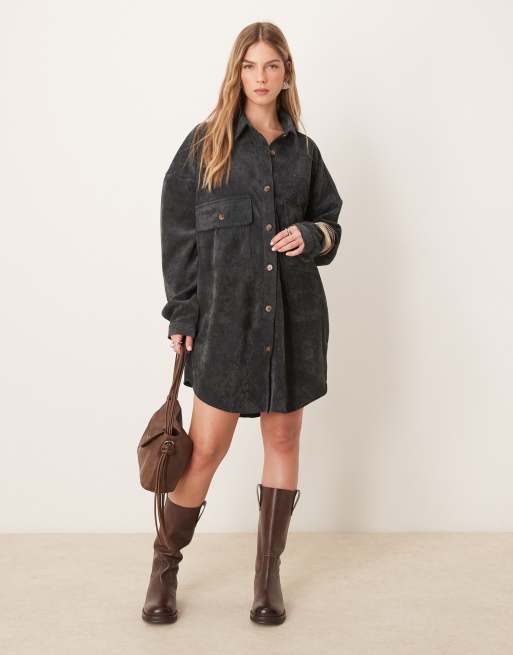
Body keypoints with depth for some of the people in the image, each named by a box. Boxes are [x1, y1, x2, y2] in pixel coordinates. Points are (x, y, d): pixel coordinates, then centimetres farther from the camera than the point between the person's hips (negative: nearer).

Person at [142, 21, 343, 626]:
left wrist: (312, 234, -7)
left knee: (283, 439, 8)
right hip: (225, 314, -3)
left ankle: (268, 574, 23)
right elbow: (178, 232, 1)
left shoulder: (303, 150, 11)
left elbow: (330, 224, 17)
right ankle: (164, 567, 20)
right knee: (206, 447, -1)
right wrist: (181, 314, -4)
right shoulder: (205, 143, 2)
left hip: (295, 314, 3)